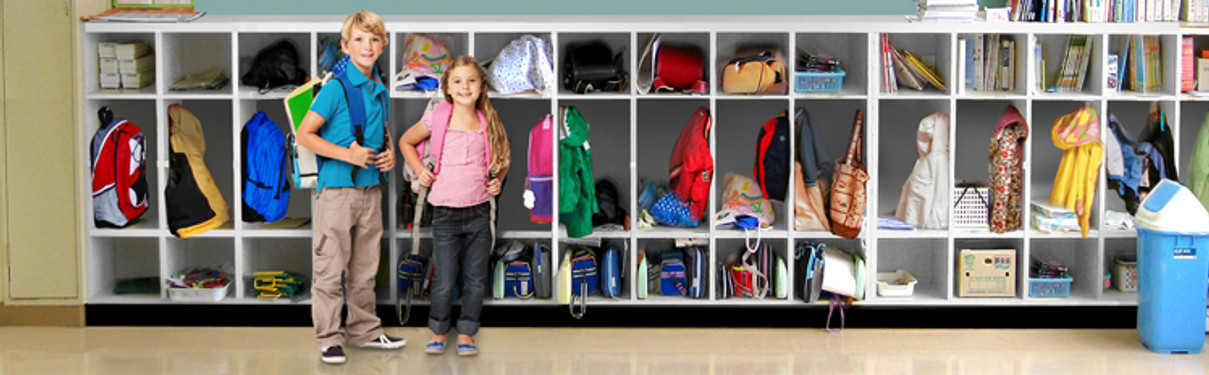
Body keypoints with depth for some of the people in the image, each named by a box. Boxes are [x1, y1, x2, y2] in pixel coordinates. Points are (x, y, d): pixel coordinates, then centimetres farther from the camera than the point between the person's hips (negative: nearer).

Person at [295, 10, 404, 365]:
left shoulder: (380, 90, 10)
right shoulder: (336, 88, -11)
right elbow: (304, 134, -13)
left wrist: (389, 152, 3)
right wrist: (347, 154, -19)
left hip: (370, 188, 7)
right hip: (337, 188, -7)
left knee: (365, 268, 15)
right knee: (330, 267, -1)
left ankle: (365, 331, 27)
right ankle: (329, 338, 8)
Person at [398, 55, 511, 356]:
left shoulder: (488, 123, 3)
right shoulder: (437, 118, -4)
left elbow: (502, 159, 20)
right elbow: (406, 142, 12)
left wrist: (498, 180, 4)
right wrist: (420, 171, 1)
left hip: (479, 212, 2)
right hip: (446, 212, -2)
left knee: (476, 279, 7)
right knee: (444, 281, 2)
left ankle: (466, 334, 22)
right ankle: (438, 332, 22)